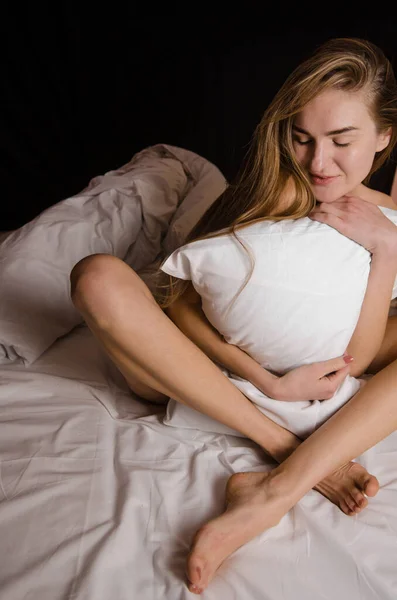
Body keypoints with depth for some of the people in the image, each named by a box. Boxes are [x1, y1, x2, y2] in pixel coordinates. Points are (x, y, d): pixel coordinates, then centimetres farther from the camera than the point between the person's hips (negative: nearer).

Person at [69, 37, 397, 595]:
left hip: (296, 385, 2)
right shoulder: (277, 190, -11)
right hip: (204, 369, -1)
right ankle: (289, 450, -27)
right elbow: (179, 301, -15)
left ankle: (276, 491, -31)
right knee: (99, 276, -29)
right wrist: (269, 379, -25)